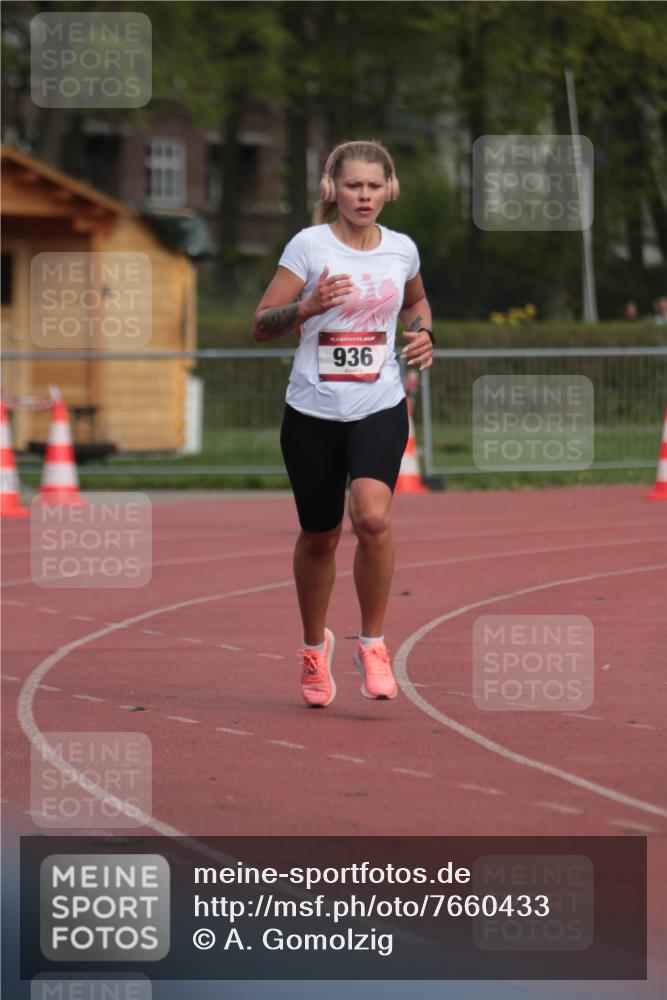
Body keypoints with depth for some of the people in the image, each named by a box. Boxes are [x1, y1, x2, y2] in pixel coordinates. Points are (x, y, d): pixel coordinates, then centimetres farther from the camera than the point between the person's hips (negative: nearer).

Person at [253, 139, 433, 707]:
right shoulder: (309, 246, -5)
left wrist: (422, 333, 7)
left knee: (372, 515, -24)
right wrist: (308, 306, -23)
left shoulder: (402, 250, 6)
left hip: (380, 409, 1)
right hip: (313, 410, -1)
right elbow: (261, 325, -5)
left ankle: (373, 644, -7)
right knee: (319, 536, 9)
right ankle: (315, 646, 35)